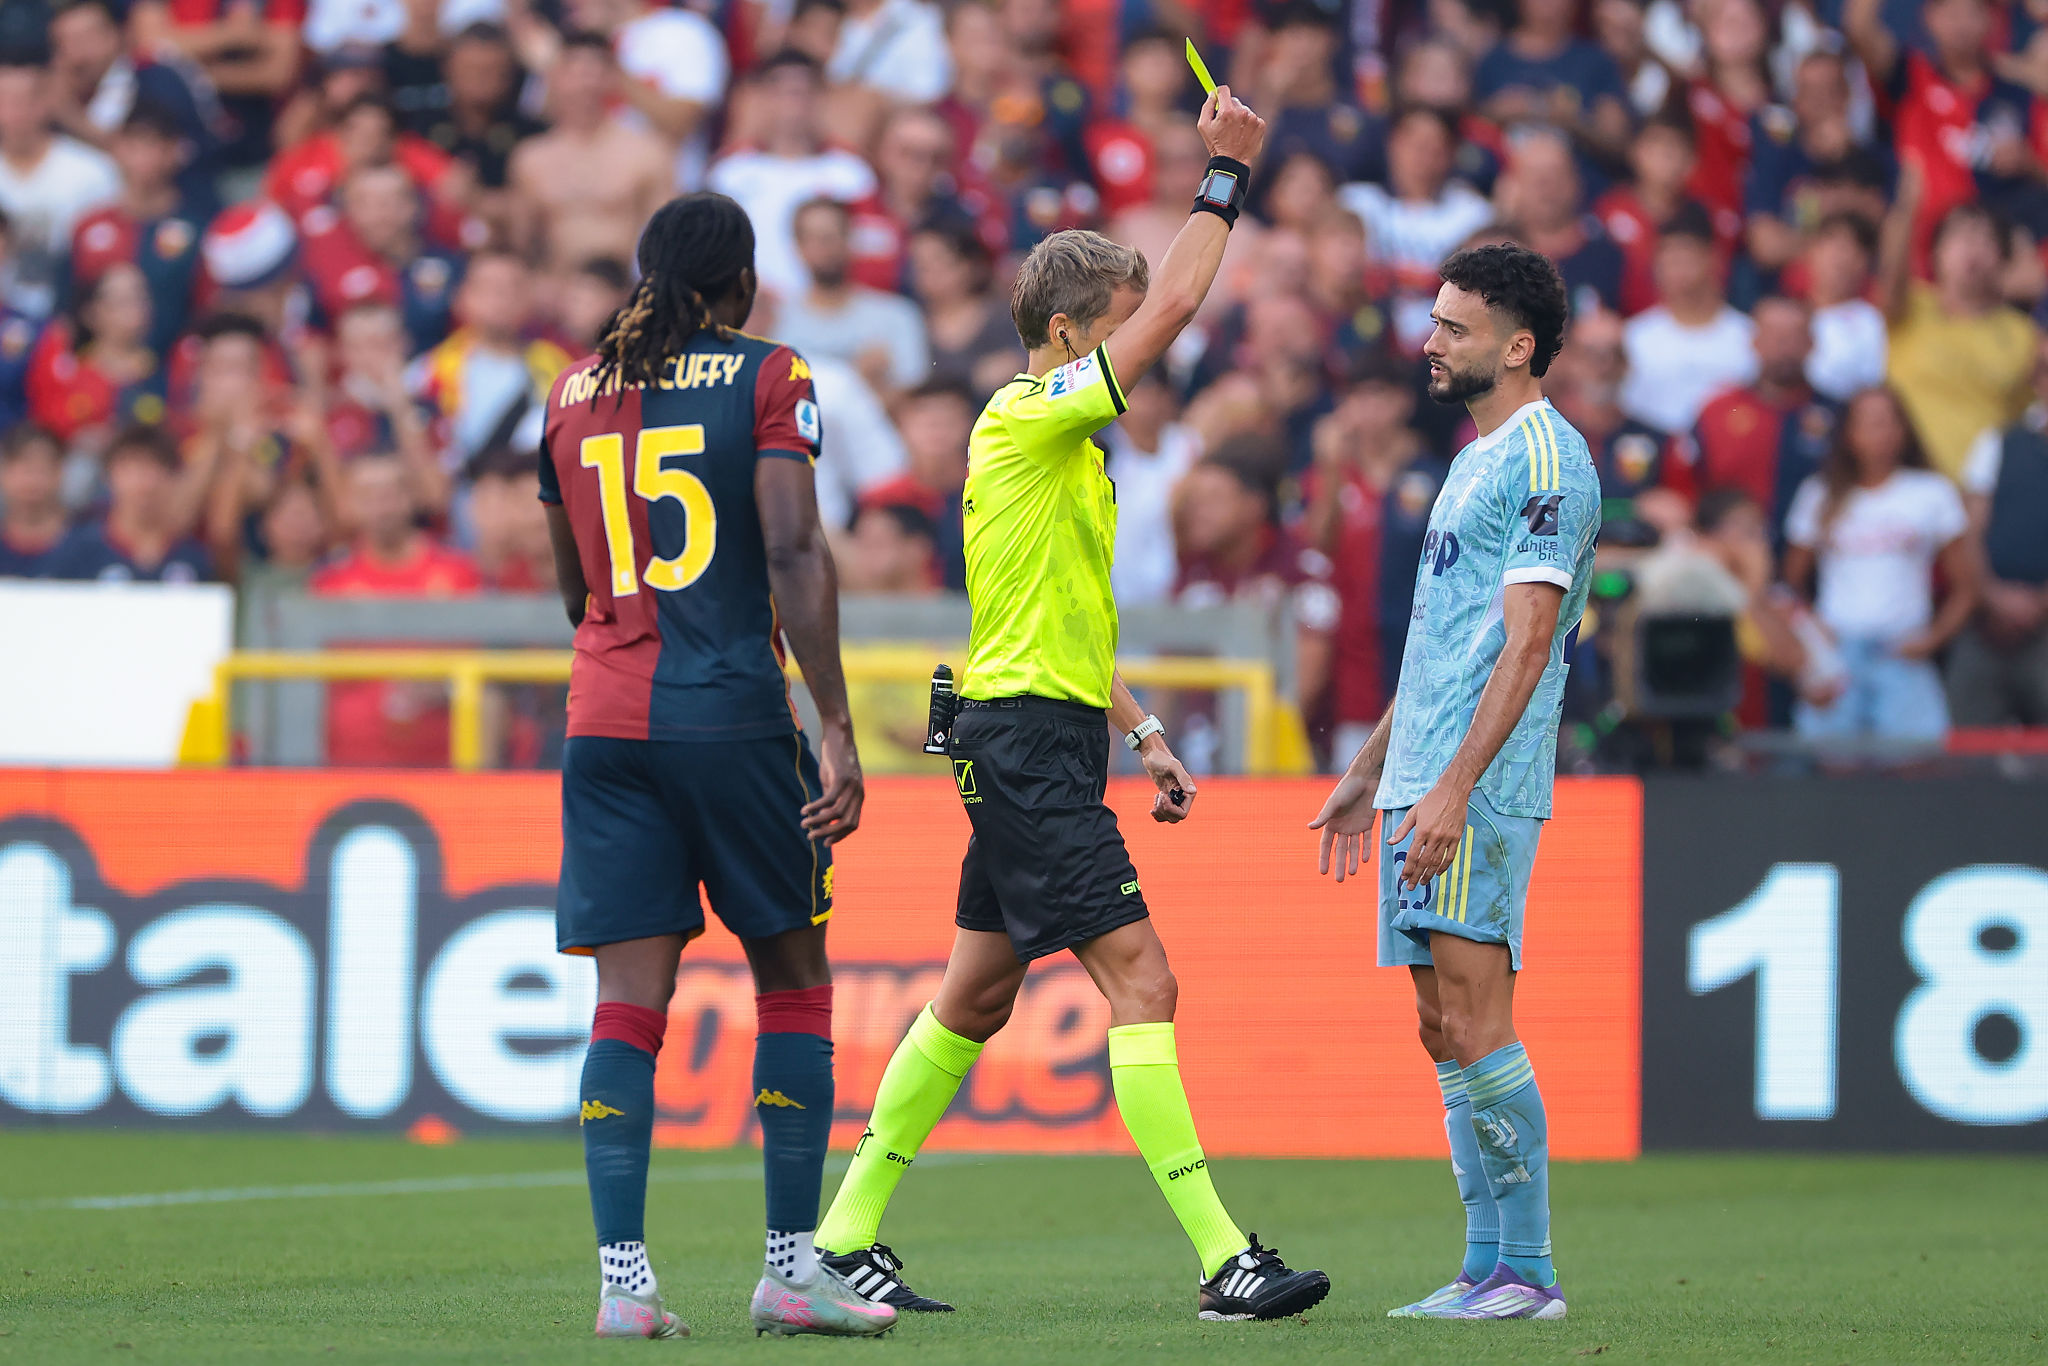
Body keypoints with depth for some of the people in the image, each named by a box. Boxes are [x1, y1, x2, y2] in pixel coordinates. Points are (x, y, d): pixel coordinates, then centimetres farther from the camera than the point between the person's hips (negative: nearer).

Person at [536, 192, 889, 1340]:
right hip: (735, 716, -4)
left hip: (604, 719, 4)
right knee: (794, 981, 8)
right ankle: (793, 1267, 7)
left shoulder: (575, 393, 13)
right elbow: (794, 555, -11)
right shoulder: (768, 378, -1)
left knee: (630, 1000, 1)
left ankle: (623, 1278, -7)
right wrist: (837, 730, -12)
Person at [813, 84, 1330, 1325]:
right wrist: (1226, 177, -11)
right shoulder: (1027, 419, -12)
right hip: (1028, 743, -10)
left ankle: (848, 1236, 20)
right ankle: (1224, 1261, -17)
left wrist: (1146, 737, 20)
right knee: (1141, 980, -13)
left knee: (976, 998, 14)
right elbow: (1176, 307, -18)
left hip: (1037, 745, 10)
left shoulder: (1063, 440, 17)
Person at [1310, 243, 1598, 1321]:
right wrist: (1368, 773, 27)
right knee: (1444, 1028, 7)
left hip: (1480, 791, -10)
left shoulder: (1547, 463, -10)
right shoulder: (1477, 460, 20)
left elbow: (1526, 642, -17)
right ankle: (1488, 1268, 9)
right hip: (1424, 787, 10)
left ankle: (1525, 1269, -9)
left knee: (1473, 1021, -12)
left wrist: (1453, 788, -23)